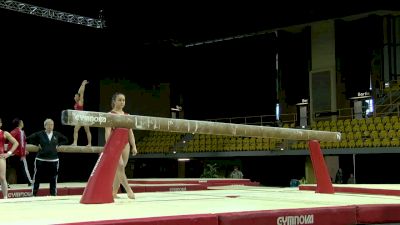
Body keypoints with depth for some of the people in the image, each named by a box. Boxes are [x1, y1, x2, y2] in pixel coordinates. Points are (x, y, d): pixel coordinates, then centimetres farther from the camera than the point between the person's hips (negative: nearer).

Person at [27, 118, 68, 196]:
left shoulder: (57, 134, 5)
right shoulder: (39, 134, -4)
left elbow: (65, 140, 19)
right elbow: (28, 139, -1)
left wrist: (58, 145, 6)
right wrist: (37, 144, -5)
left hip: (53, 160, 3)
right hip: (41, 160, -3)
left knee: (53, 179, 8)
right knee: (37, 178, 0)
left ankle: (53, 195, 18)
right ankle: (33, 194, 8)